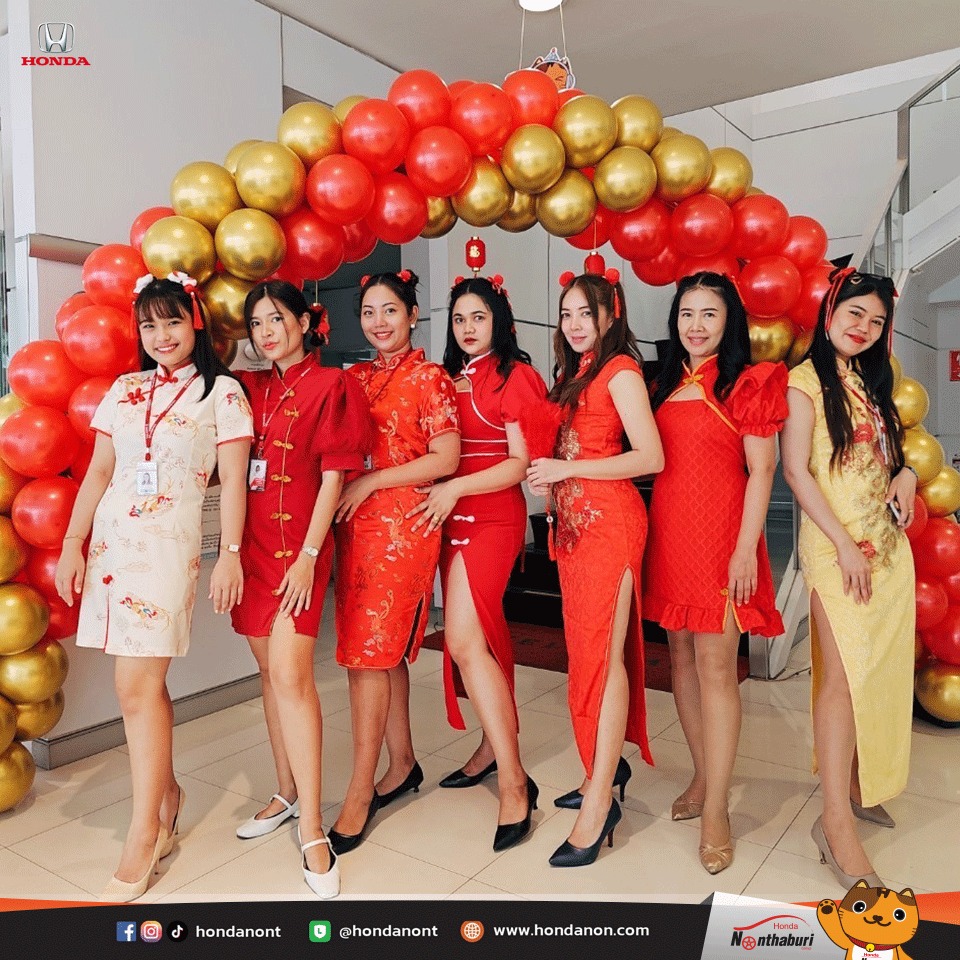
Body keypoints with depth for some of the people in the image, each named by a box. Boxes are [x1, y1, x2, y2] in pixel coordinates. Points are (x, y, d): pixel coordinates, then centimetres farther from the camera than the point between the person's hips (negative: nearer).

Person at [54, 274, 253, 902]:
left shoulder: (221, 391, 1)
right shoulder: (123, 390, 15)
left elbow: (233, 479, -4)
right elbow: (99, 473, 14)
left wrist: (231, 555, -10)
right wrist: (73, 543, 7)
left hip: (169, 544, -5)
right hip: (111, 541, 5)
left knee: (137, 685, -7)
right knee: (144, 682, 8)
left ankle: (144, 836, 4)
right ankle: (166, 792, 28)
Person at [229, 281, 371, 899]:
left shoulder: (330, 386, -3)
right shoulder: (250, 388, 14)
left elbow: (333, 477, -8)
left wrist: (308, 555, -13)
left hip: (299, 544, -6)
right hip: (252, 541, 6)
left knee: (290, 674, -12)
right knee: (270, 671, 12)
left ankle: (312, 831, -4)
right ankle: (287, 794, 28)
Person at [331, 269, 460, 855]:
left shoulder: (429, 377, -2)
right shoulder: (355, 378, 15)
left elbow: (447, 458, -10)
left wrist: (369, 482, -13)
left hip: (404, 522, -6)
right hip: (356, 523, 6)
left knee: (369, 653, -7)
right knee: (386, 651, 11)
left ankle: (360, 795, 3)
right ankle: (403, 763, 26)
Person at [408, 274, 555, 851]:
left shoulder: (515, 377, -4)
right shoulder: (448, 379, 15)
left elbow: (521, 463, -10)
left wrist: (456, 489, -19)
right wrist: (441, 495, 1)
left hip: (493, 516, -6)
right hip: (453, 517, 7)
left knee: (465, 640, -16)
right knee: (484, 636, 11)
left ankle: (513, 783, -9)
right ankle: (496, 745, 25)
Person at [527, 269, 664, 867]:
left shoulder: (620, 370, -7)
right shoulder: (572, 374, 19)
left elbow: (650, 457, -15)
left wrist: (569, 468, -15)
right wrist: (549, 477, 5)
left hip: (610, 520, -8)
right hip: (574, 521, 8)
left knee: (604, 655, -7)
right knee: (587, 651, 10)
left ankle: (598, 803, -1)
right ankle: (604, 772, 21)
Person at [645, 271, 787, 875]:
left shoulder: (748, 384, -3)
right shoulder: (667, 385, 14)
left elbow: (762, 470, -8)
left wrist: (746, 548, -14)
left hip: (719, 532, -6)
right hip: (669, 531, 6)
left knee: (715, 664, -5)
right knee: (683, 654, 11)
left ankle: (716, 809, 6)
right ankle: (704, 779, 26)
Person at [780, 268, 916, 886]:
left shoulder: (872, 382, 17)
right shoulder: (806, 380, -5)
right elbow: (796, 469, -11)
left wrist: (906, 474, 1)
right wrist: (845, 544, -14)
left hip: (888, 541, 7)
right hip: (837, 545, -7)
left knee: (880, 670, 9)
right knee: (845, 674, -10)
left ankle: (860, 787, 25)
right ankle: (837, 824, -4)